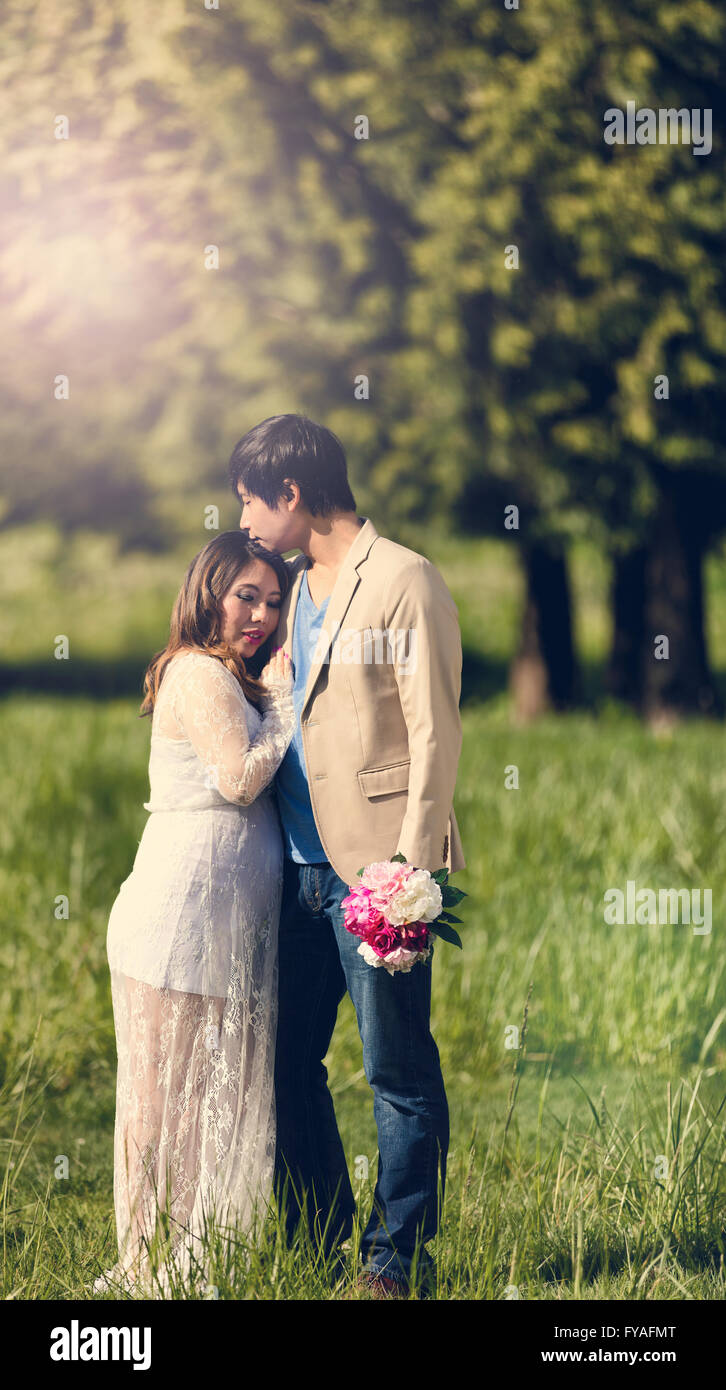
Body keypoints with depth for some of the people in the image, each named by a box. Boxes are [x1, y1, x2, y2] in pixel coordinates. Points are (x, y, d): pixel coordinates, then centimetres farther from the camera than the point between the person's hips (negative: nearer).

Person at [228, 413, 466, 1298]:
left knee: (398, 1067, -1)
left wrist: (410, 864, -18)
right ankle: (318, 1239, 26)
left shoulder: (403, 583, -8)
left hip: (374, 867, -8)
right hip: (299, 863, 8)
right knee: (284, 1058, 13)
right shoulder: (293, 585, 16)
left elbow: (434, 735, -13)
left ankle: (398, 1251, 10)